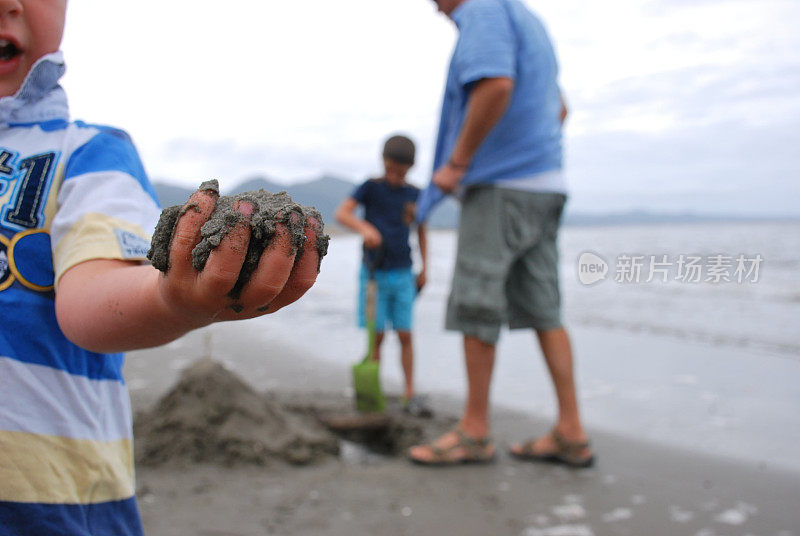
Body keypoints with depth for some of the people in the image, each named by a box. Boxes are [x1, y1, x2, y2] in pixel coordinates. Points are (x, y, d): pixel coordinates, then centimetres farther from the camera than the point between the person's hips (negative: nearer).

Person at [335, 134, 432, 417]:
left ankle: (410, 394, 11)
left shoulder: (414, 194, 6)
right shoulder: (371, 187, -3)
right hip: (374, 273, -2)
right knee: (377, 335, -1)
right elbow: (341, 213, -16)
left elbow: (421, 232, 16)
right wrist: (364, 227, -34)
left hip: (403, 274, 3)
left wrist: (424, 269, 12)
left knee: (405, 335, 2)